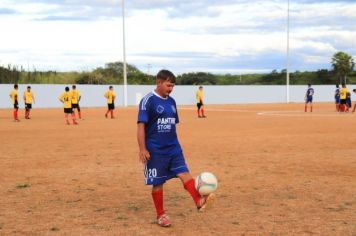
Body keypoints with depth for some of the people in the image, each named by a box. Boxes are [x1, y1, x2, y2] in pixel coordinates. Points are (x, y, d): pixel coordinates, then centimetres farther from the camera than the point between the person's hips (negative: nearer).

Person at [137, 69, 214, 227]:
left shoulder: (171, 102, 11)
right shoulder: (148, 101, -10)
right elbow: (141, 125, -13)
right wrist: (142, 149, -18)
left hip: (173, 148, 6)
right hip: (155, 150, -5)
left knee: (184, 173, -12)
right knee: (158, 182, 3)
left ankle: (199, 201, -26)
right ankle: (161, 215, 15)